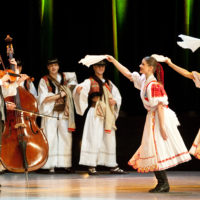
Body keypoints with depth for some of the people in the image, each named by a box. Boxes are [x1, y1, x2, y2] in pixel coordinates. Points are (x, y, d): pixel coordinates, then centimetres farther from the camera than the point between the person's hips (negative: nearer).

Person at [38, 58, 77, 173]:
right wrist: (60, 95, -6)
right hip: (50, 113, -4)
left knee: (66, 137, -3)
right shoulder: (44, 81, 2)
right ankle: (51, 165, -9)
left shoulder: (64, 77, 12)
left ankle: (66, 164, 0)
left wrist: (68, 87, 17)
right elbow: (44, 98, -8)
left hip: (63, 112, 4)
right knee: (51, 139, -9)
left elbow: (74, 76, 33)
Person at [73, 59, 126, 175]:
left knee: (110, 139, 7)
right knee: (94, 138, -10)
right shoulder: (90, 82, 2)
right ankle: (91, 166, -9)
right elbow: (82, 88, -18)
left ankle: (113, 166, 13)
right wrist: (78, 89, -43)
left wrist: (115, 101, -2)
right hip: (95, 113, -5)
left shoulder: (108, 83, 18)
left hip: (108, 115, 5)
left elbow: (118, 96, 22)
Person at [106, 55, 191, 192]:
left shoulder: (153, 85, -19)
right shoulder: (143, 80, 8)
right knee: (153, 150, 10)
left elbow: (160, 106, -22)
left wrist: (162, 127, -24)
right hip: (152, 118, 9)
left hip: (159, 118, -9)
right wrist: (113, 61, 22)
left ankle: (164, 184, -1)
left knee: (158, 151, -7)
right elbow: (128, 74, 21)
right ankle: (162, 184, 15)